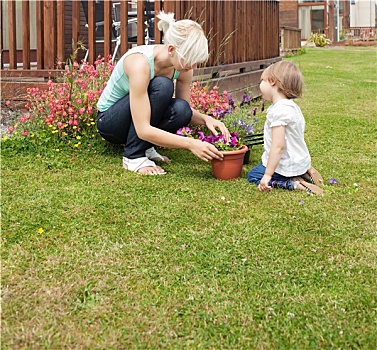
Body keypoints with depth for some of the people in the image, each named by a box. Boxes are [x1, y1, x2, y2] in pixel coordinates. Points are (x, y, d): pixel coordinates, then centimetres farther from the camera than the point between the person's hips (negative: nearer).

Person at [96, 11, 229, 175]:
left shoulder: (182, 66, -14)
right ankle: (134, 157, -20)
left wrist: (205, 118, -21)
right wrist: (191, 144, -42)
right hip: (108, 121, -6)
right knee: (161, 85, -31)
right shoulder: (140, 62, -34)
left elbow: (184, 112, 0)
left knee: (181, 109, -26)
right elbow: (143, 130, -38)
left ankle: (144, 147, 0)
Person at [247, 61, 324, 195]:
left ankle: (294, 184, -11)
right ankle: (304, 173, 11)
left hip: (287, 166, -9)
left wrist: (268, 175, -28)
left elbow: (278, 146, -30)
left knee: (253, 176, 6)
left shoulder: (278, 111, -27)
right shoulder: (292, 106, 2)